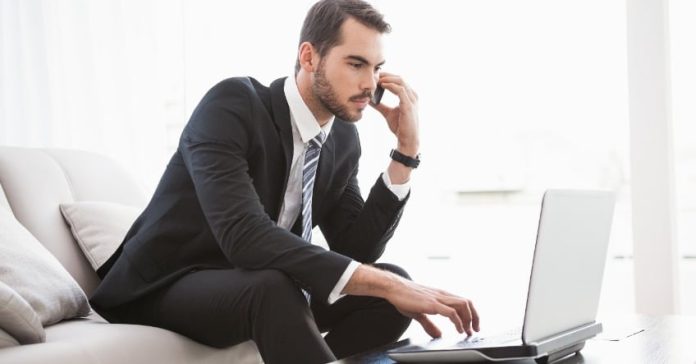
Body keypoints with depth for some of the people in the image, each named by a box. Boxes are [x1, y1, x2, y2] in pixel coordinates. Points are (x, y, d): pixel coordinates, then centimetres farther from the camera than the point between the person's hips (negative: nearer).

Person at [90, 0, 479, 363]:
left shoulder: (344, 137, 1)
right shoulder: (233, 104, -21)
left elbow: (358, 250, -2)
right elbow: (243, 234, -35)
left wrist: (407, 148, -10)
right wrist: (383, 283, -40)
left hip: (260, 288, 7)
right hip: (163, 287, -7)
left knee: (395, 284, -11)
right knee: (273, 289, -38)